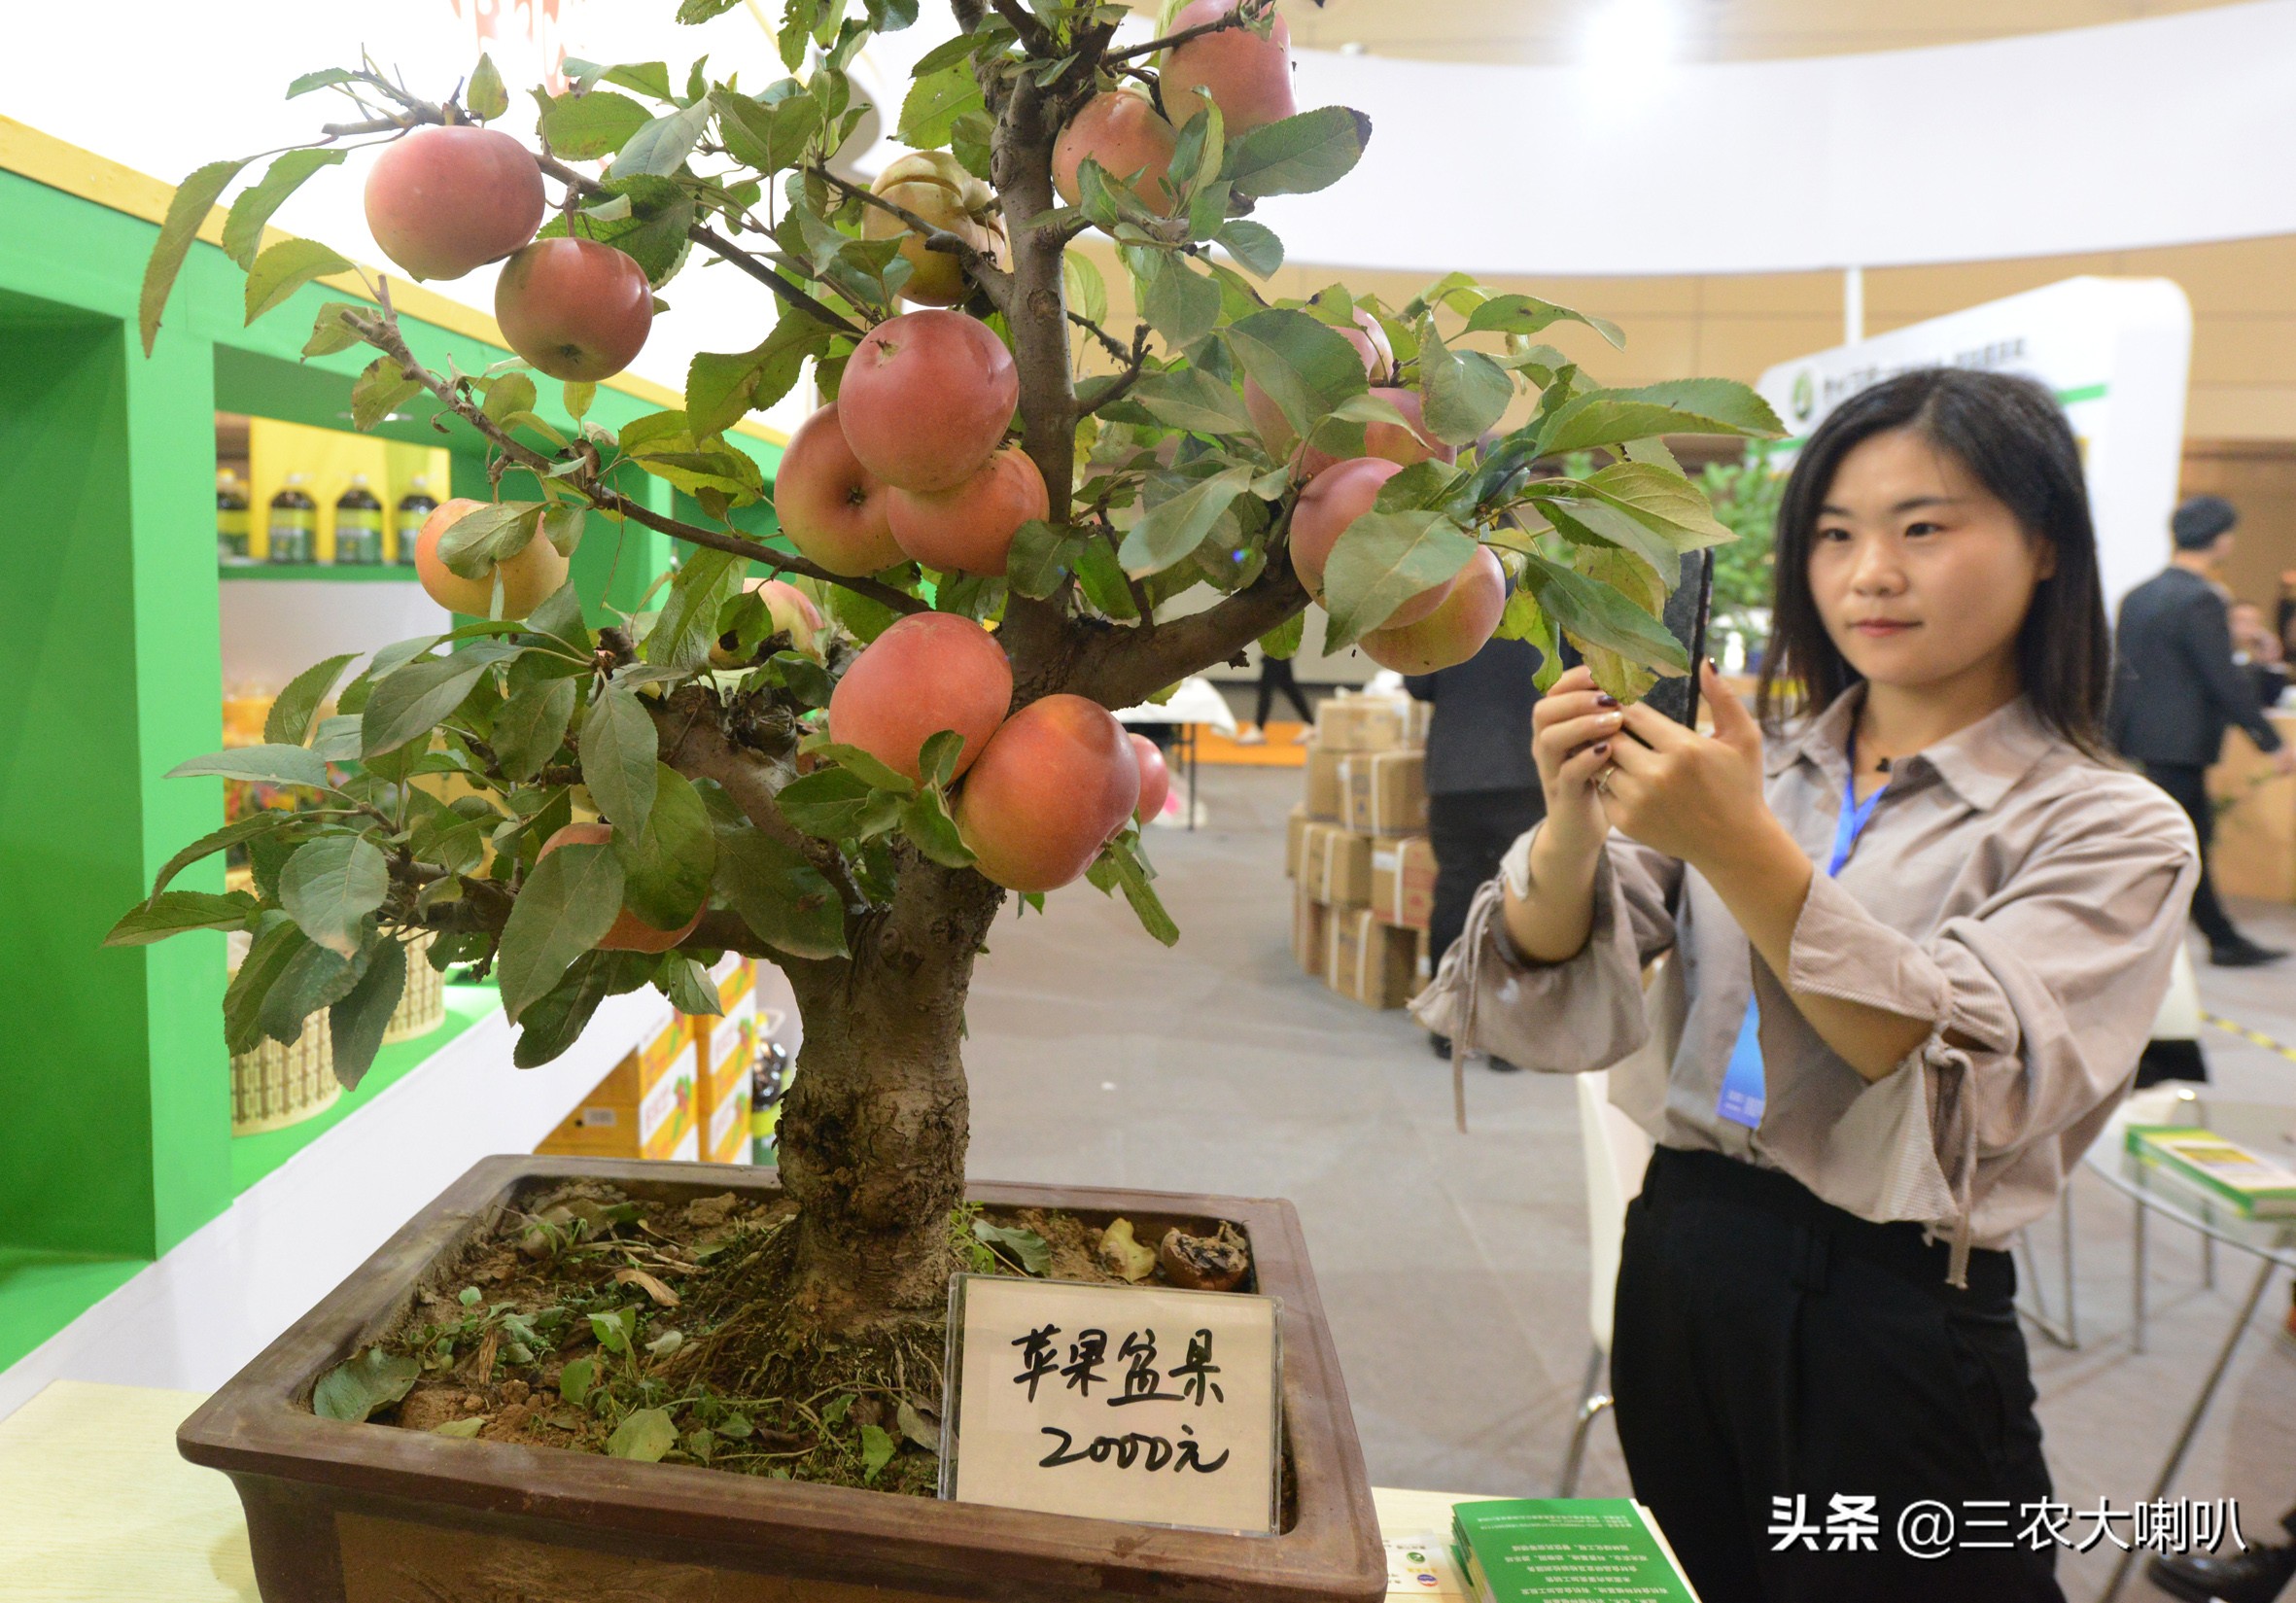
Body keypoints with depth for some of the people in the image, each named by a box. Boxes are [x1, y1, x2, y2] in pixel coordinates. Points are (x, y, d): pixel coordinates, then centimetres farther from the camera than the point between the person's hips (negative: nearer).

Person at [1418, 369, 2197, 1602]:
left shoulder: (2109, 830, -4)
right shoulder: (1746, 756, 4)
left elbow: (1969, 1075, -21)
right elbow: (1556, 1007, -5)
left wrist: (1742, 850, -32)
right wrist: (1574, 817, -25)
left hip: (1896, 1316, -3)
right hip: (1679, 1259, 4)